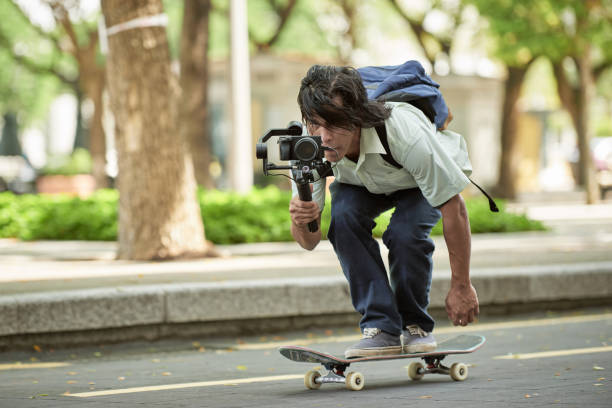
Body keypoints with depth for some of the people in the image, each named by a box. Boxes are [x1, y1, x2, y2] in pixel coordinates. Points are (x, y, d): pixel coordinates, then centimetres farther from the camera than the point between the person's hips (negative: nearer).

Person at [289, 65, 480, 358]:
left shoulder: (405, 134, -44)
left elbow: (453, 208, -31)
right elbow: (309, 242, -25)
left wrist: (461, 286, -26)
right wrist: (302, 223, -50)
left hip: (429, 177, -3)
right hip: (362, 184, 3)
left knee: (405, 232, -32)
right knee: (344, 217, -29)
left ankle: (416, 325, -5)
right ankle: (381, 327, -20)